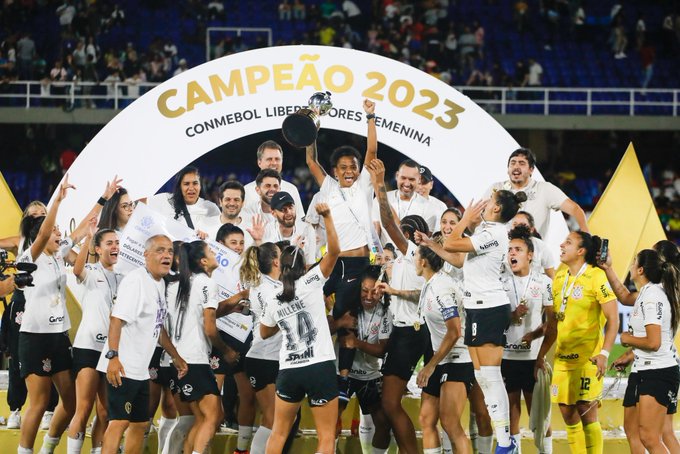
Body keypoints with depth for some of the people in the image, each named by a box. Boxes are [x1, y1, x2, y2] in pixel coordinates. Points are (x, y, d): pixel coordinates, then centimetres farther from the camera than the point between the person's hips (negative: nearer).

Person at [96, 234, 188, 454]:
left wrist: (175, 356, 25)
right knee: (119, 422, -13)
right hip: (122, 368, -10)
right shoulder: (136, 280, -14)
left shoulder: (160, 283, 14)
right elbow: (117, 318, -23)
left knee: (140, 423, 13)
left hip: (140, 369, 10)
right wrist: (112, 356, -30)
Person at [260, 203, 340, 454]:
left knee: (278, 433, 15)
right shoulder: (310, 282, -3)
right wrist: (327, 216, -12)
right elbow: (334, 250, -12)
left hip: (288, 370, 4)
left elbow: (265, 332, 26)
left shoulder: (275, 300, 9)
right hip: (320, 367, -4)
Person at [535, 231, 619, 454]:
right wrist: (541, 356, 18)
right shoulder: (560, 277, 12)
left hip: (588, 357, -7)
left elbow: (613, 319, -11)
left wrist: (604, 353, -22)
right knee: (567, 412, 7)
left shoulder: (596, 277, -9)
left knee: (586, 411, -9)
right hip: (563, 356, 7)